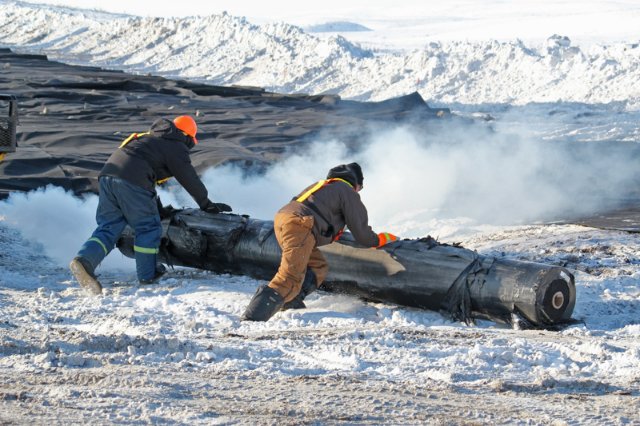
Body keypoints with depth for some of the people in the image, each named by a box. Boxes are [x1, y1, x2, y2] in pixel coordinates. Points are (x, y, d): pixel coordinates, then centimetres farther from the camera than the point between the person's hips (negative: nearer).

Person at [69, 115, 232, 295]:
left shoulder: (150, 138, 34)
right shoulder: (177, 147, 9)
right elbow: (190, 179, 10)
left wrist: (158, 207, 47)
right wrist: (207, 205, 23)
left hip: (107, 174, 7)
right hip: (131, 182, -7)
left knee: (108, 227, 8)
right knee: (148, 227, 8)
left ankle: (84, 260, -13)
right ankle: (147, 274, 15)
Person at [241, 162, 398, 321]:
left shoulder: (324, 185, 35)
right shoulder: (348, 192, 12)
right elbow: (361, 231, 11)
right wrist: (380, 239, 27)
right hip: (299, 225, -9)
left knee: (318, 267, 21)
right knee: (291, 279, -17)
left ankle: (289, 302, 4)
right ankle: (253, 317, -31)